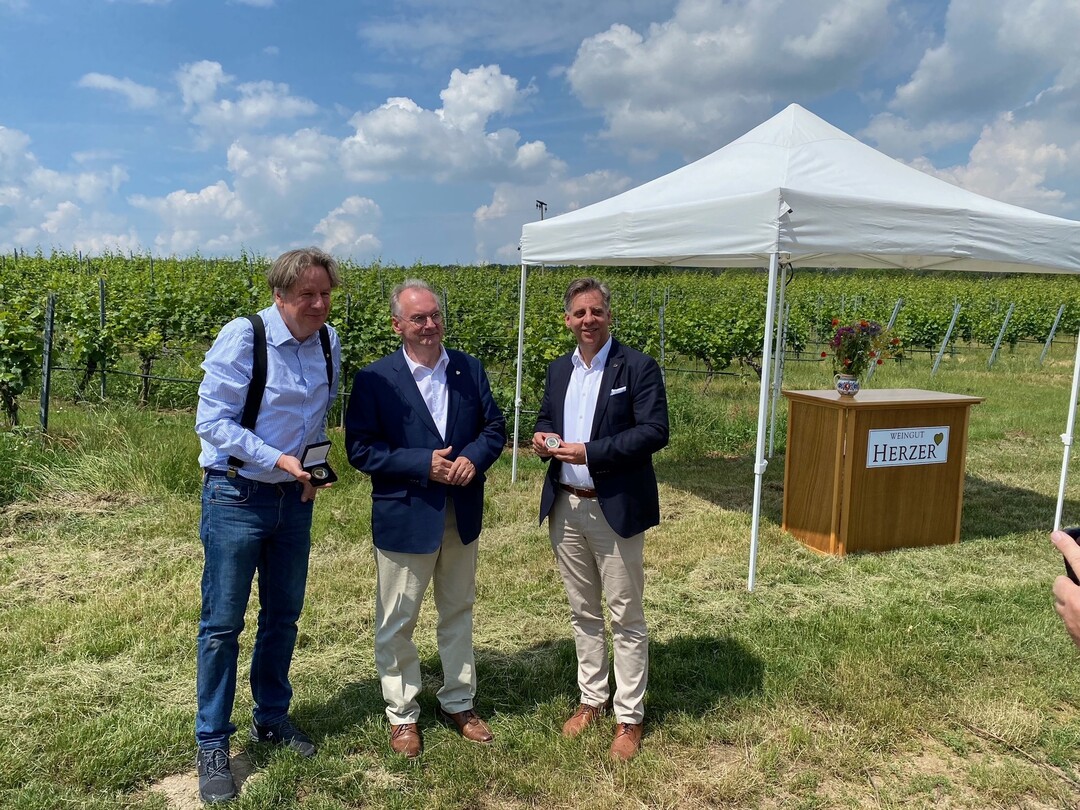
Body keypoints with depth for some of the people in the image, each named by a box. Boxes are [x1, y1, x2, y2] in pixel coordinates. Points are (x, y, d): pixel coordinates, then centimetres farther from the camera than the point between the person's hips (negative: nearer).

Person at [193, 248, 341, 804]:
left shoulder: (328, 343, 2)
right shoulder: (242, 338, -16)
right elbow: (212, 421, -18)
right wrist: (278, 459, -25)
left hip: (294, 497, 6)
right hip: (237, 495, -5)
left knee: (283, 615, 16)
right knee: (223, 624, 4)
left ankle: (271, 718, 35)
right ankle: (212, 746, 19)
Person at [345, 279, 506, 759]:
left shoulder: (469, 369, 1)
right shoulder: (374, 379, -10)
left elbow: (494, 427, 5)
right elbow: (361, 450, -13)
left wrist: (474, 458, -16)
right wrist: (424, 464, -22)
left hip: (462, 517, 4)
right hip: (404, 519, -4)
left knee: (458, 612, 19)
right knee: (397, 622, 10)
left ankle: (458, 703, 38)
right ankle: (402, 715, 30)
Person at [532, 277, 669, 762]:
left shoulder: (638, 367, -9)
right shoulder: (558, 370, 10)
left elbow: (655, 431, -16)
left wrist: (589, 452, -22)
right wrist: (543, 437, -4)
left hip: (615, 509, -6)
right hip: (565, 508, 6)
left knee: (625, 617, 6)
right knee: (582, 612, 18)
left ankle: (629, 717, 20)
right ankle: (592, 699, 34)